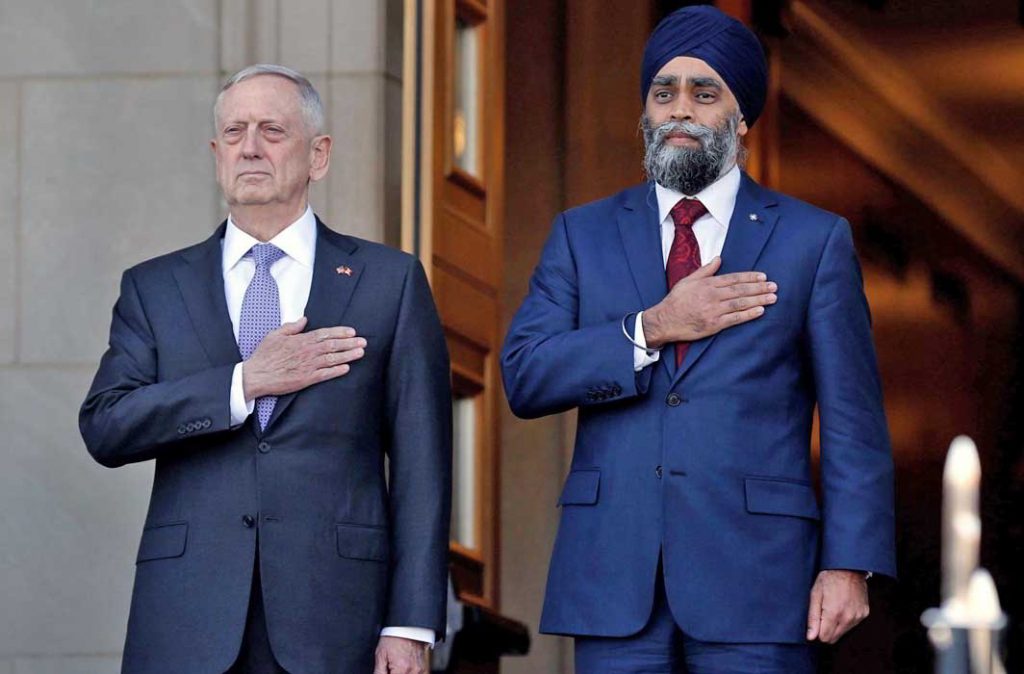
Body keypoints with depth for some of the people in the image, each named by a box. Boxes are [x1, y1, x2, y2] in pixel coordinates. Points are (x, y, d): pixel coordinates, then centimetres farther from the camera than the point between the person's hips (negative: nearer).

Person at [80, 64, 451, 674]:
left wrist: (411, 625, -4)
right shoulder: (154, 288, 14)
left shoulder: (391, 280, 9)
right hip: (188, 622, 1)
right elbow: (104, 427, 0)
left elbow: (421, 463, 4)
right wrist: (243, 383, -9)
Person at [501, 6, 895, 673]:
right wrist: (650, 331, -9)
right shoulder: (583, 234, 14)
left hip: (753, 577, -2)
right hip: (614, 578, 2)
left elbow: (854, 423, 3)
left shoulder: (815, 239, 8)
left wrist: (849, 566, -6)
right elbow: (524, 376, 2)